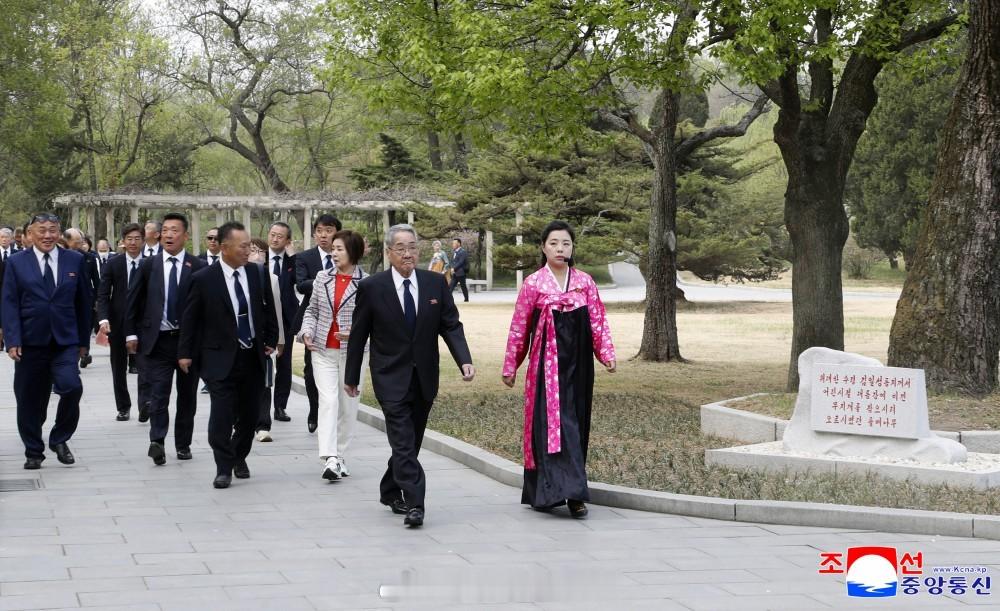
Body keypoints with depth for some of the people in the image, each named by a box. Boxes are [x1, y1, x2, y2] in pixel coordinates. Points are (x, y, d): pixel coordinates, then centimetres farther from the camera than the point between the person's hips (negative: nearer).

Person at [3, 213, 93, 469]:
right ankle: (33, 452, 21)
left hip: (65, 340, 0)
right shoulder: (16, 262, 3)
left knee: (71, 387, -19)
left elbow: (84, 302, 9)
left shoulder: (75, 260, 6)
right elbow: (10, 304, -1)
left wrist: (84, 340, 8)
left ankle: (60, 439, 3)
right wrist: (13, 341, -10)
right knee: (30, 400, 5)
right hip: (30, 341, 0)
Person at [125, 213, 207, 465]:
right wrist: (131, 333, 3)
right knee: (158, 393, -10)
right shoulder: (148, 265, 5)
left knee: (187, 395, 9)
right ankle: (157, 442, -17)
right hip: (158, 340, 0)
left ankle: (183, 444, 19)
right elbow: (134, 301, 8)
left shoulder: (198, 267, 0)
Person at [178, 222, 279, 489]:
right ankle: (224, 468, -1)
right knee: (222, 414, -10)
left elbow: (268, 309, 15)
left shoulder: (256, 273, 3)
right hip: (221, 358, -4)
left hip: (253, 356, 4)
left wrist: (271, 340, 12)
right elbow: (190, 318, -1)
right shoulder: (203, 279, -8)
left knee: (249, 413, 9)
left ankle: (239, 457, 29)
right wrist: (185, 353, -1)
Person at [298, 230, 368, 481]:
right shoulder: (323, 278, 6)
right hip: (323, 350, 1)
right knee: (328, 401, -11)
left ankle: (340, 457, 18)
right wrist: (307, 331, -2)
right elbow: (312, 310, 14)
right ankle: (330, 459, -20)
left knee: (348, 405, 6)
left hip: (353, 352, -1)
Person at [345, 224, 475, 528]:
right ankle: (414, 504, -14)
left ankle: (390, 491, 32)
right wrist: (351, 376, 5)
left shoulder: (435, 283, 1)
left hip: (424, 377, 4)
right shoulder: (371, 287, -6)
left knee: (410, 442, 13)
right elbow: (358, 335, 1)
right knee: (404, 443, -12)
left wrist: (464, 360, -13)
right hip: (391, 378, -4)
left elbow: (451, 325, 2)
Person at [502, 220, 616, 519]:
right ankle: (569, 491, -15)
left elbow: (598, 321, 5)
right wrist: (510, 366, 4)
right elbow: (519, 328, 2)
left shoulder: (585, 282, 6)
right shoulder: (533, 284, -2)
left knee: (576, 424, 7)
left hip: (578, 365, 4)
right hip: (547, 363, -4)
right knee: (554, 423, -11)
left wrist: (606, 353, -8)